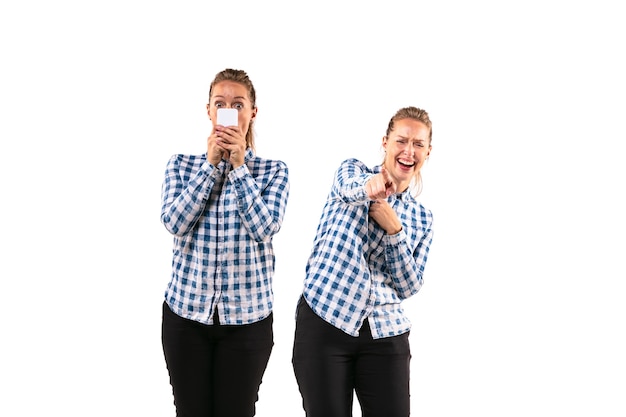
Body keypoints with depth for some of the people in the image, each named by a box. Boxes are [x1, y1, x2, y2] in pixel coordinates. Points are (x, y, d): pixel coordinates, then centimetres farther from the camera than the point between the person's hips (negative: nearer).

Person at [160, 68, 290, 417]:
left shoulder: (274, 170, 1)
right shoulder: (181, 164, 5)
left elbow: (266, 227, -14)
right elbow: (174, 223, -10)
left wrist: (238, 165, -14)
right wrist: (212, 163, -11)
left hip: (247, 315, -1)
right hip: (186, 310, 1)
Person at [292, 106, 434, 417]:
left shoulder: (422, 218, 11)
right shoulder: (352, 171, 4)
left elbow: (408, 287, 3)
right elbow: (350, 185, -22)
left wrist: (394, 231, -11)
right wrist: (370, 184, -46)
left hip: (385, 335, 3)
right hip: (323, 322, -3)